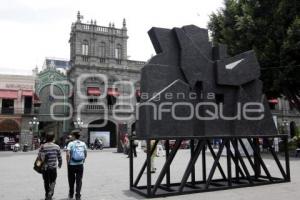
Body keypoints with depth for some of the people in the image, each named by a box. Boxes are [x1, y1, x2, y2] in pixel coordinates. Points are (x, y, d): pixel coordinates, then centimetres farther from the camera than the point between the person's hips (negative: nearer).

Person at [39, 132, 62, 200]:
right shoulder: (57, 147, -4)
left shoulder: (42, 147, -5)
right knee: (52, 182, 10)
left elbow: (39, 157, -6)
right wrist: (60, 164, 20)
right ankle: (50, 194, -11)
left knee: (46, 182, 17)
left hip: (44, 167, 1)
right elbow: (59, 157, 2)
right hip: (53, 167, -1)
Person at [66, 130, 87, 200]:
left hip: (72, 165, -2)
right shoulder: (83, 144, 2)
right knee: (79, 181, 8)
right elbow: (85, 154, 6)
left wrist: (68, 162, -7)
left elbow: (68, 154, -19)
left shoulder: (71, 143, -10)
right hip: (80, 165, 2)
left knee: (71, 181, 14)